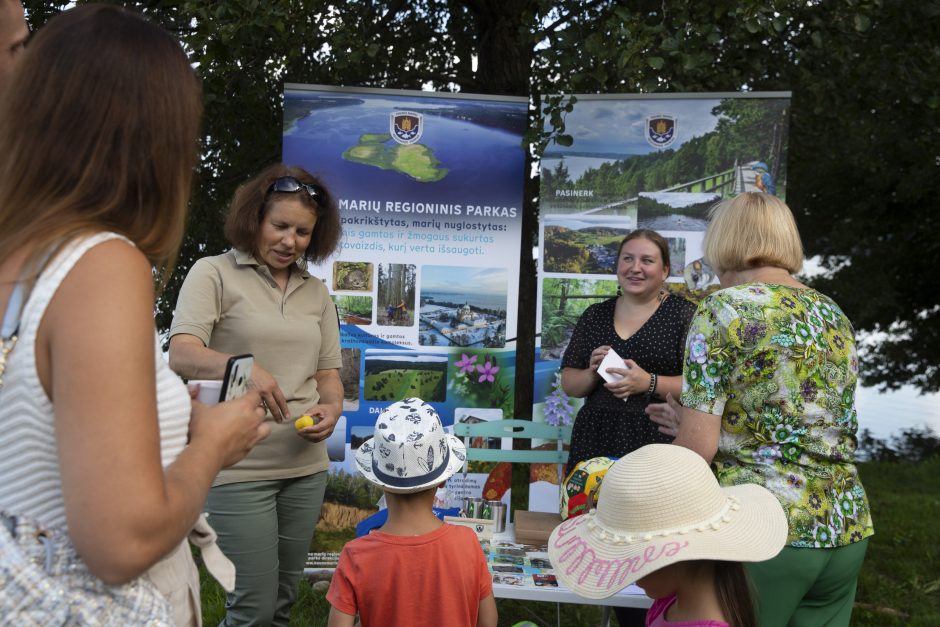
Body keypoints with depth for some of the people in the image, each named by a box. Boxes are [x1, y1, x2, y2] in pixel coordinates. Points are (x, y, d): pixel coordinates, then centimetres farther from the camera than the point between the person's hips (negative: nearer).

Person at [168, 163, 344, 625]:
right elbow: (181, 354, -15)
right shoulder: (214, 273, -2)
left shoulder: (316, 292, 12)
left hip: (306, 466, 5)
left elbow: (328, 373, 14)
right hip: (239, 469, -5)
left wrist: (332, 409, -9)